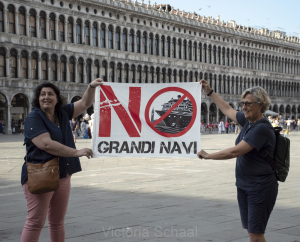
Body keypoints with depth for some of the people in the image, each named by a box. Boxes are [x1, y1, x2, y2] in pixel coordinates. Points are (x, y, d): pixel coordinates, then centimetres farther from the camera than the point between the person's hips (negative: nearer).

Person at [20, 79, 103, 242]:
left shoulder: (62, 113, 12)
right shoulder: (34, 118, -9)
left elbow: (84, 104, 20)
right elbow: (46, 144, -21)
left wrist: (91, 87, 1)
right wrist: (76, 152, -21)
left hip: (62, 175, 7)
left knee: (58, 222, 13)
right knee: (35, 222, -9)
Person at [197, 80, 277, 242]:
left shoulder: (261, 129, -20)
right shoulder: (247, 121, 7)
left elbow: (235, 151, -24)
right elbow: (227, 109, 26)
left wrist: (208, 156, -13)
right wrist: (209, 91, 29)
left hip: (260, 188, -9)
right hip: (244, 186, 9)